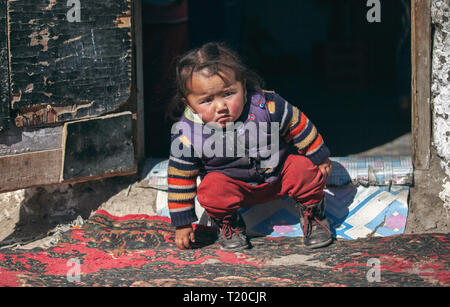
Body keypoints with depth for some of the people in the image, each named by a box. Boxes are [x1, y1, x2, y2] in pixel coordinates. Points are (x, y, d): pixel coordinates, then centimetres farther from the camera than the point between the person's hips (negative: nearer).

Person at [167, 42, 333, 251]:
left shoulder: (267, 106, -26)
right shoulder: (187, 135, -25)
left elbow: (298, 127, -9)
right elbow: (180, 178, -14)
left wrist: (319, 157, 2)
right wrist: (182, 224, -10)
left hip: (278, 172, 1)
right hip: (233, 185, -1)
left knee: (307, 170, -23)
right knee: (211, 190, -30)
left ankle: (312, 212, 7)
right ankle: (228, 224, 2)